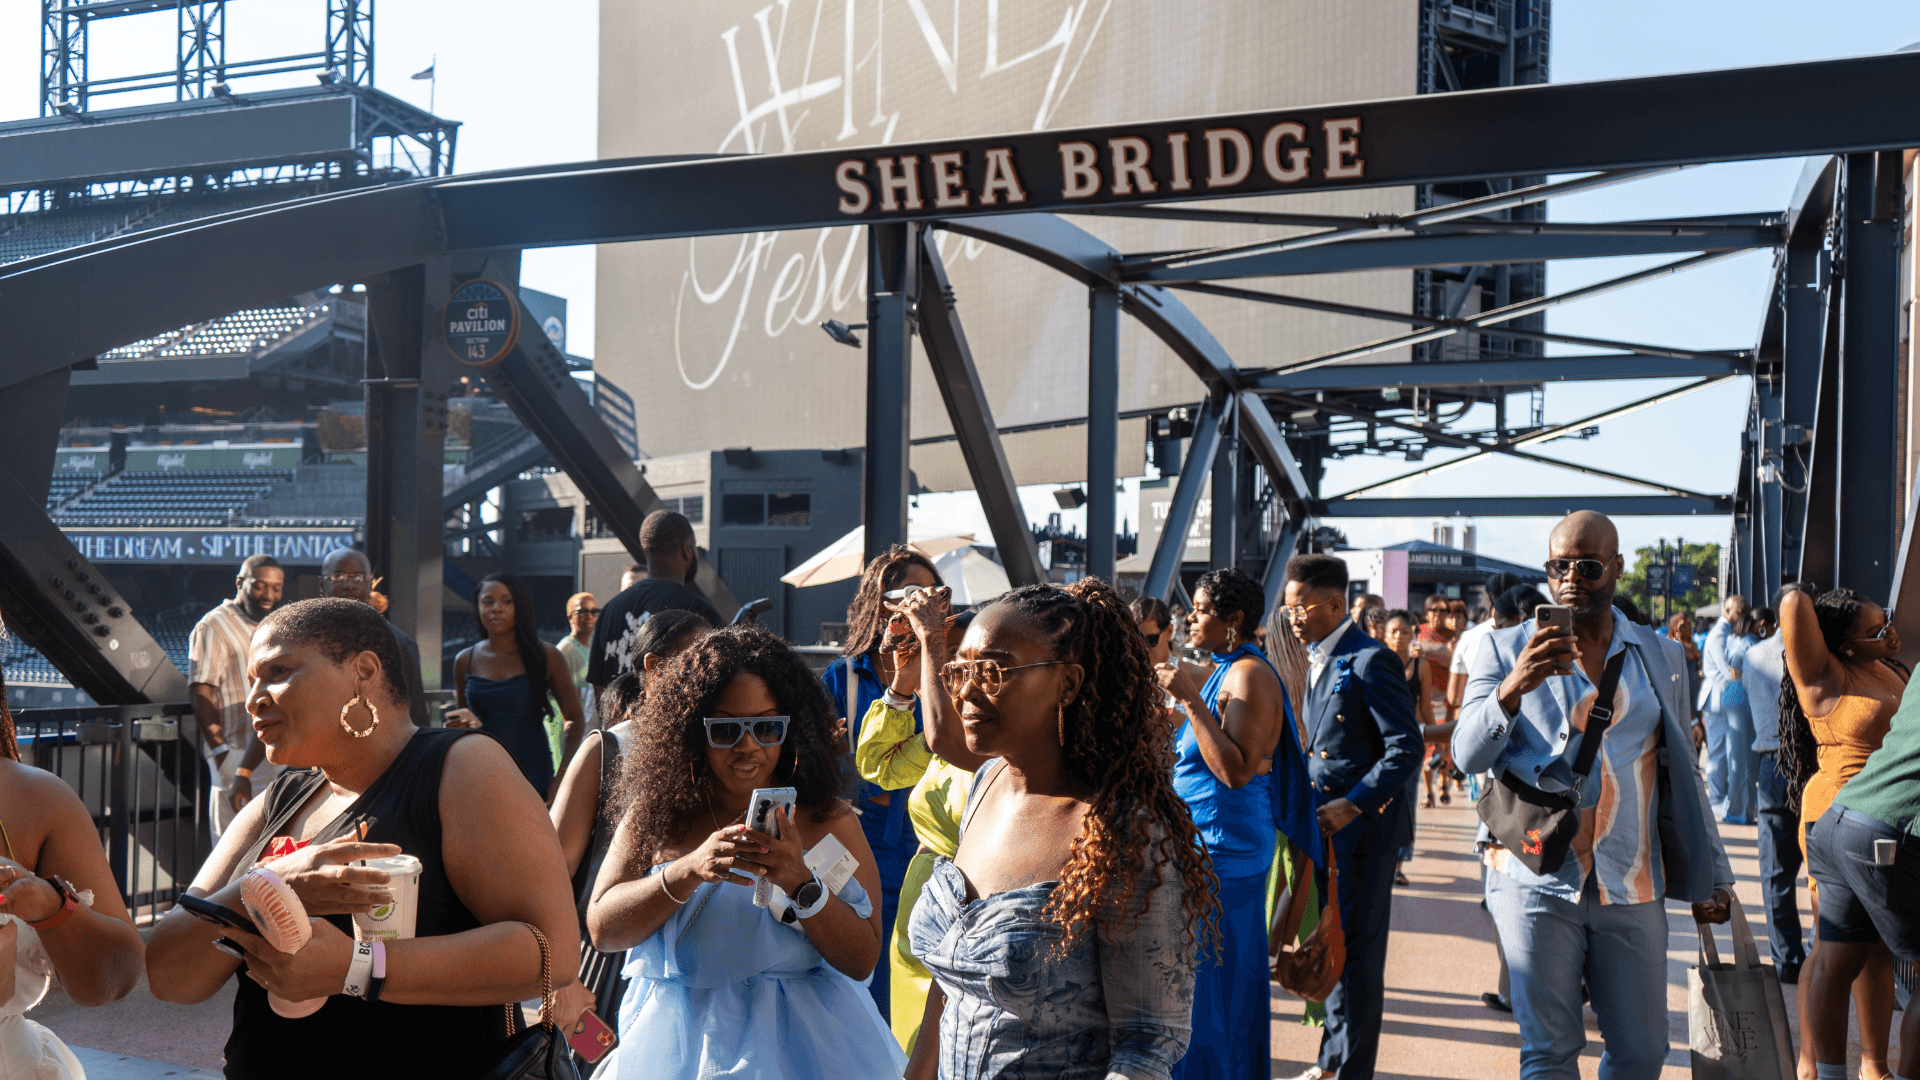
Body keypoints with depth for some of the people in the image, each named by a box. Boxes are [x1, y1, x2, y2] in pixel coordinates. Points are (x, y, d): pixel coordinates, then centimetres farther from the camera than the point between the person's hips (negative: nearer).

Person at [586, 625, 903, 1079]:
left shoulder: (829, 821, -3)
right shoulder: (655, 813, 0)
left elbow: (862, 960, -8)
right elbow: (602, 928, -7)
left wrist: (800, 883, -22)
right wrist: (689, 872, -20)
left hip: (795, 1041, -1)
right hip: (675, 1042, 1)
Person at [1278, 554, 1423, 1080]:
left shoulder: (1371, 661, -15)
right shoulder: (1318, 661, 13)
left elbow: (1406, 747, -18)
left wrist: (1353, 805, -22)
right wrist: (1307, 802, 10)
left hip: (1363, 825, -9)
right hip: (1326, 821, 9)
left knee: (1358, 950, -2)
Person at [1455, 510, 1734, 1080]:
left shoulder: (1659, 657, 12)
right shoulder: (1508, 649, 4)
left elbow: (1681, 774, 17)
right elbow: (1468, 755, -6)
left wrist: (1708, 878, 16)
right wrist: (1512, 688, -24)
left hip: (1632, 886, 2)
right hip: (1537, 881, -2)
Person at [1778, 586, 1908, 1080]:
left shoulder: (1888, 669, 14)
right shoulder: (1825, 676, -11)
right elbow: (1794, 603, -22)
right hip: (1843, 818, -8)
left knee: (1878, 946, 13)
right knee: (1839, 949, -5)